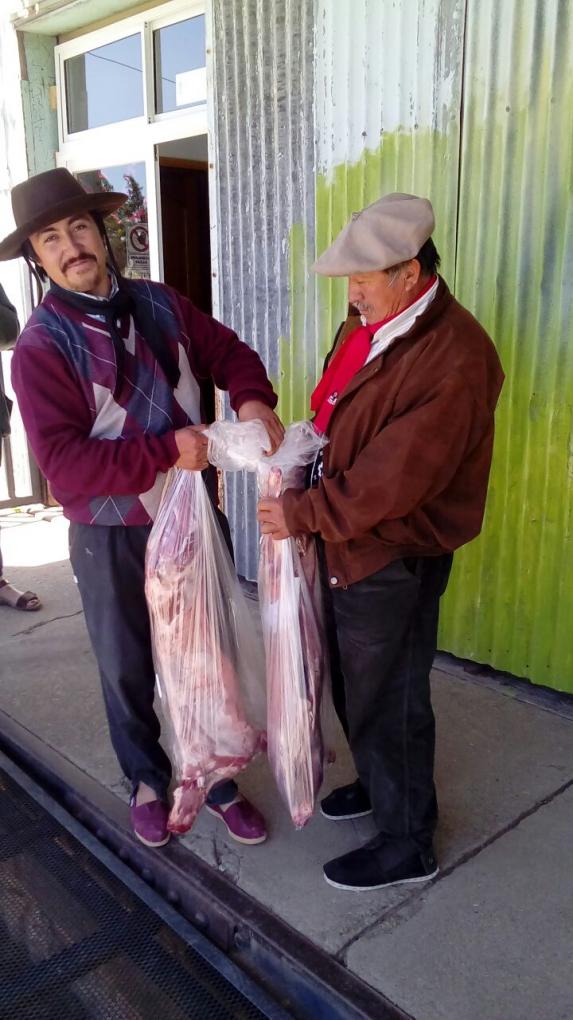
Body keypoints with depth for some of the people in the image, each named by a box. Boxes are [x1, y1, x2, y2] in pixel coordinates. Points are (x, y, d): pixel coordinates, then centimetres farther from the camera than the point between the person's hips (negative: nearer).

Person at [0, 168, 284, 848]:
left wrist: (251, 398, -17)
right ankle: (147, 782, 41)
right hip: (113, 537, -3)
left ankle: (216, 777, 38)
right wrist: (168, 450, -26)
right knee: (128, 672, 15)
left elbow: (227, 352, 6)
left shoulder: (160, 307, -1)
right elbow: (63, 462, -21)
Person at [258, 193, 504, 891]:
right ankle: (379, 784, 49)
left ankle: (406, 844, 29)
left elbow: (396, 475, -27)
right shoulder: (366, 325, 5)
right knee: (351, 683, 24)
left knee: (387, 701, 7)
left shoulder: (456, 357, -24)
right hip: (347, 545, 9)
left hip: (394, 561, -9)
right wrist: (307, 506, 1)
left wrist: (305, 514, -18)